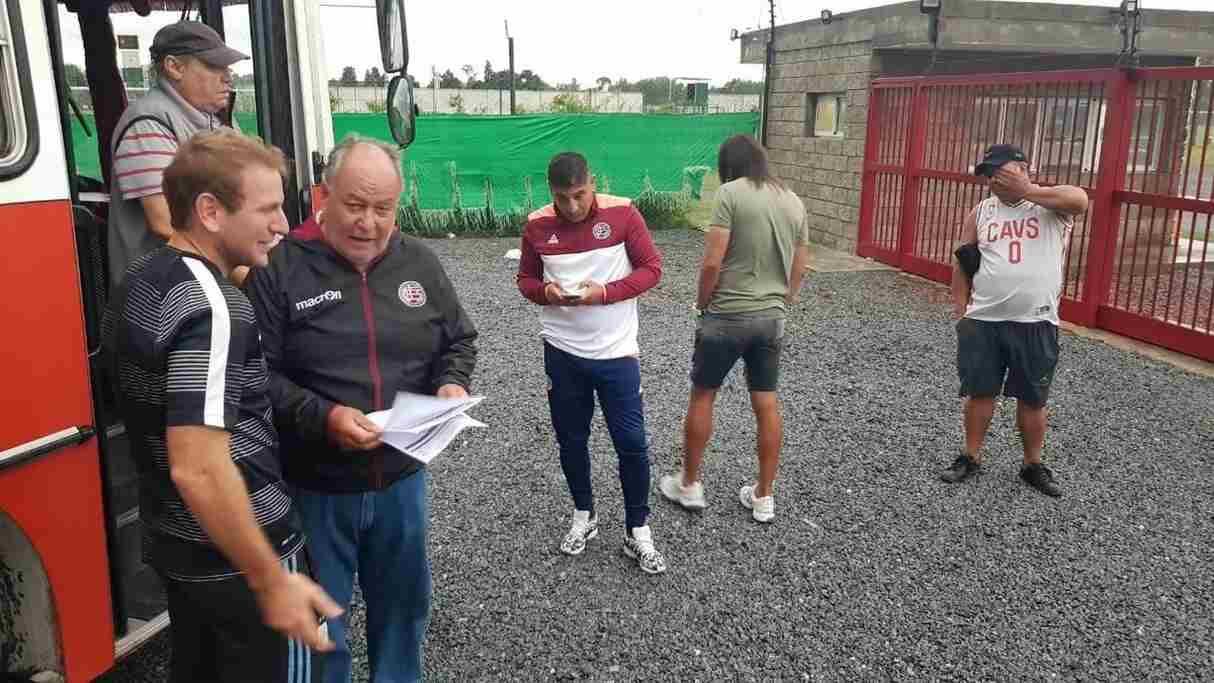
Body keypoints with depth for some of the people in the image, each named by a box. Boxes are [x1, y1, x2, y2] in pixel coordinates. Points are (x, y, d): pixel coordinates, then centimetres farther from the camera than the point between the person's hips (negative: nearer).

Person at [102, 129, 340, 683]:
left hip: (171, 541, 9)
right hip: (237, 558, -9)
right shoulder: (210, 308, -26)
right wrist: (271, 581, -26)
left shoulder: (138, 283, 4)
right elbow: (198, 469, -31)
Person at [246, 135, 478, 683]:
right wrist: (322, 417, -27)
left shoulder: (419, 262, 3)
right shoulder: (280, 267, -13)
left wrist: (452, 383, -7)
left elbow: (458, 339, 13)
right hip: (316, 484, -4)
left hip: (401, 477, 5)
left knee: (402, 603, 22)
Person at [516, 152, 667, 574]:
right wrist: (546, 292, -16)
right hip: (562, 351, 2)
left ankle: (637, 531, 19)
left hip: (616, 351, -2)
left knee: (631, 442, 1)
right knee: (571, 439, 14)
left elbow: (651, 268, -6)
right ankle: (584, 515, 36)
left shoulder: (622, 213, -9)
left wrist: (604, 292, -20)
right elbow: (526, 279, 7)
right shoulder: (537, 226, -3)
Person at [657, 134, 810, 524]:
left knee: (702, 396, 11)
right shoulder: (794, 202, 7)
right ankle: (764, 497, 20)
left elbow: (712, 263, -17)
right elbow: (799, 270, 11)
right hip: (772, 317, 6)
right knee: (766, 404, 11)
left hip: (727, 316, -5)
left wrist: (702, 305, -2)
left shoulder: (731, 193, -12)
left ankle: (689, 486, 22)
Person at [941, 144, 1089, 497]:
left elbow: (1080, 200, -25)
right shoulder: (980, 213, 8)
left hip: (1035, 324, -2)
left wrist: (1027, 191, -19)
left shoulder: (1052, 205, -1)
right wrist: (960, 308, 4)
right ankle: (971, 457, 25)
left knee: (1032, 399, 9)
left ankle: (1033, 465, 26)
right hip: (982, 322, 2)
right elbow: (963, 264, 11)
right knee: (979, 392, 9)